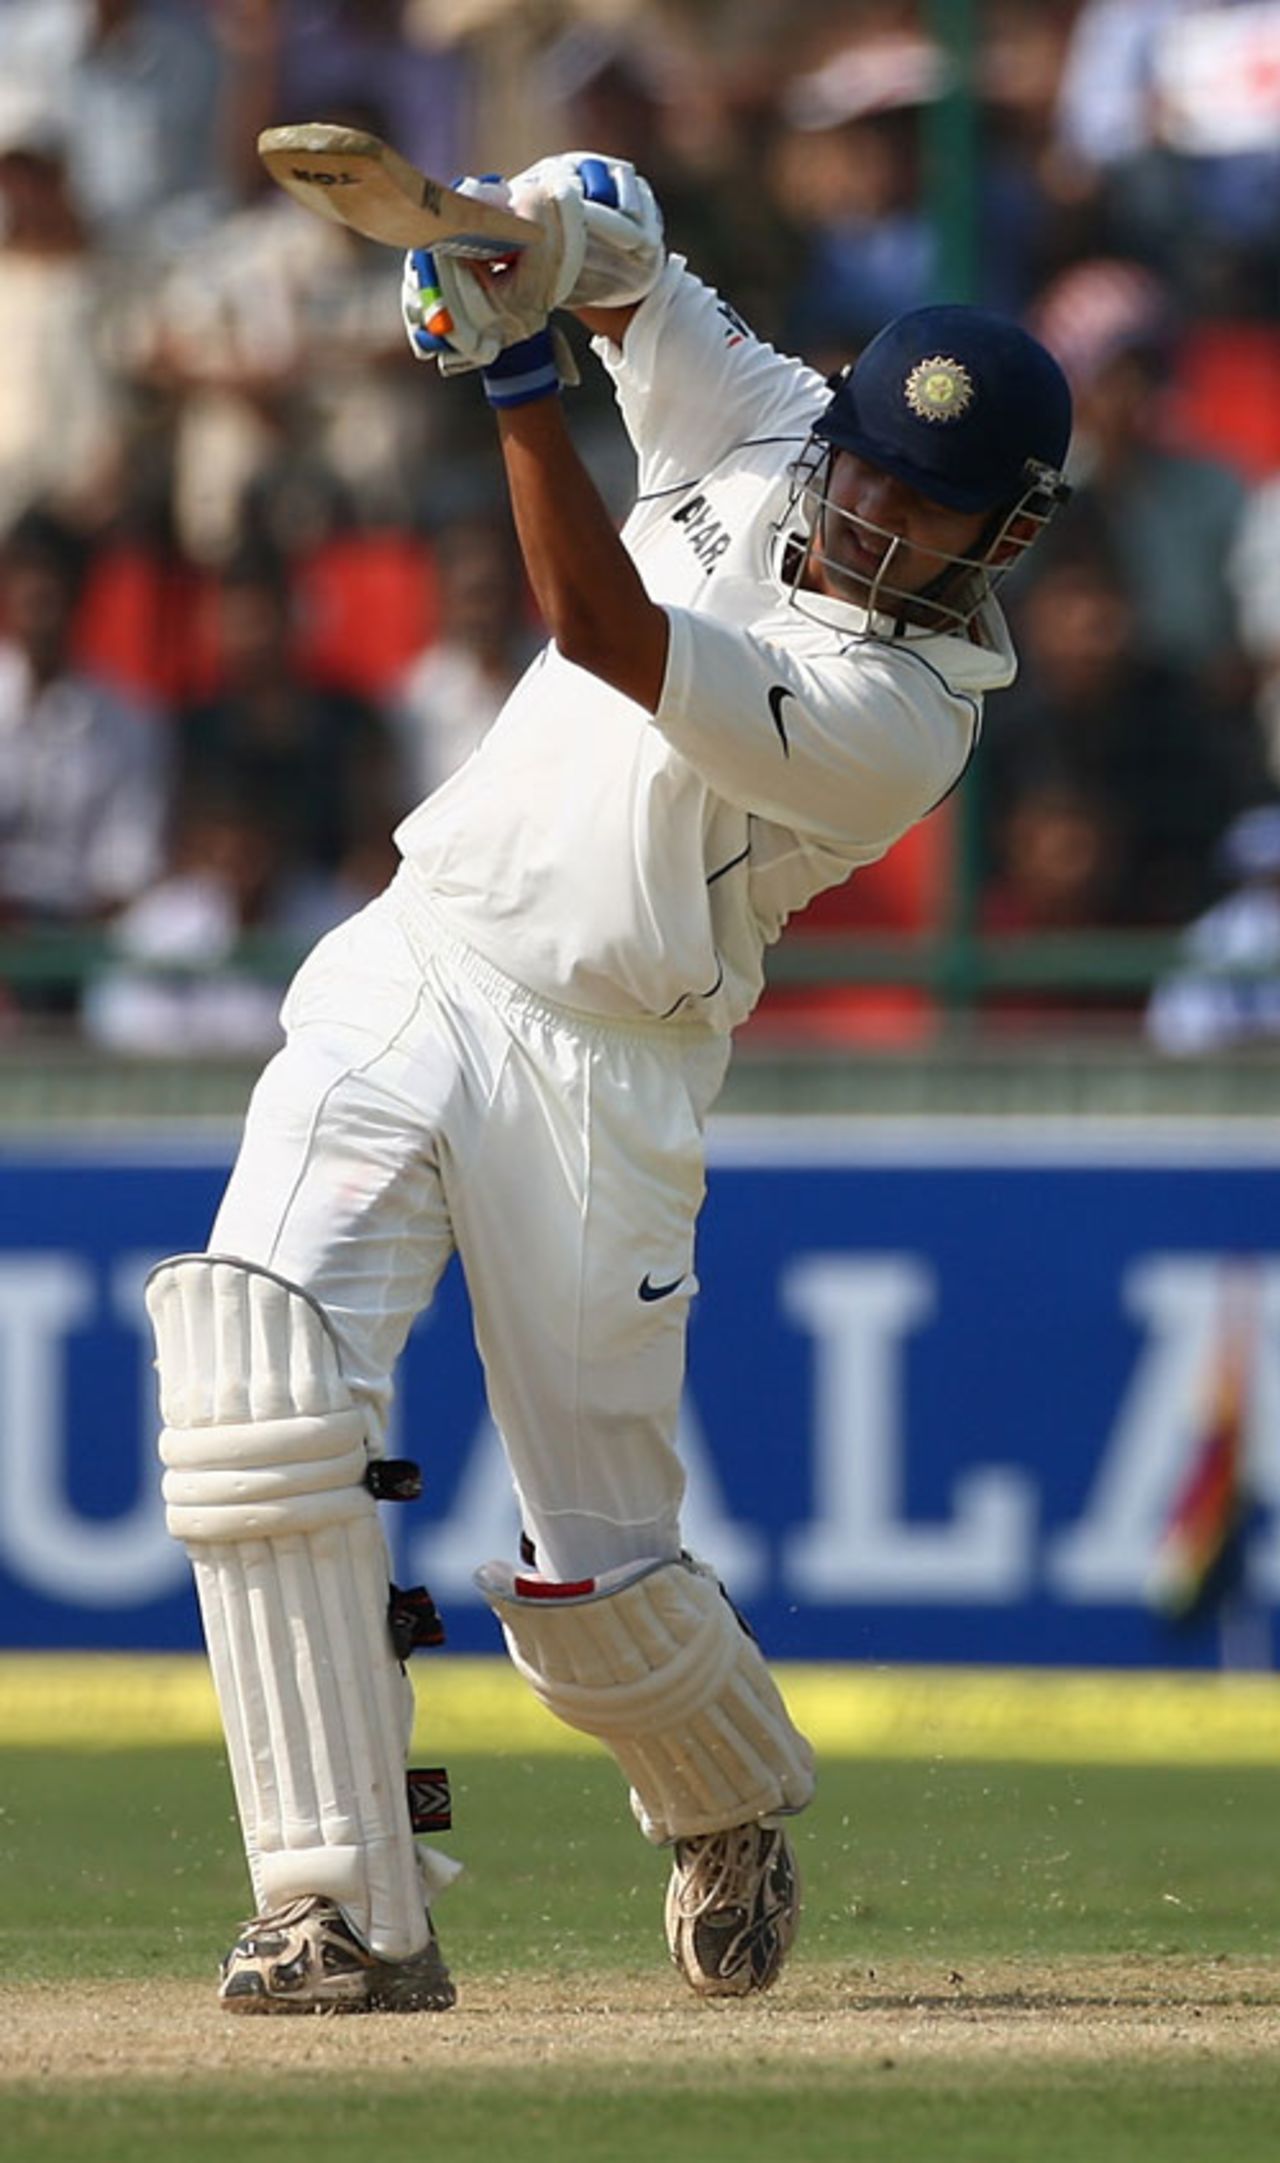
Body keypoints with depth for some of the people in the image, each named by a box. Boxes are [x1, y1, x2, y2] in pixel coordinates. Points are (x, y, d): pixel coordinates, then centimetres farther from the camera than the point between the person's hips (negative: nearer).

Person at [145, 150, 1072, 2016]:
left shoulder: (903, 721, -15)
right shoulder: (758, 429, 4)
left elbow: (604, 633, -27)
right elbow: (611, 239, 6)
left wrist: (521, 379, -34)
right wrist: (542, 240, -18)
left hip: (604, 1079, -5)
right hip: (406, 974, 5)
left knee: (597, 1597, -1)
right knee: (256, 1380, -20)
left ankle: (736, 1801, 37)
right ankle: (353, 1911, -21)